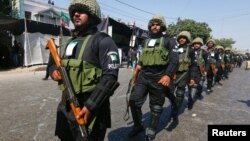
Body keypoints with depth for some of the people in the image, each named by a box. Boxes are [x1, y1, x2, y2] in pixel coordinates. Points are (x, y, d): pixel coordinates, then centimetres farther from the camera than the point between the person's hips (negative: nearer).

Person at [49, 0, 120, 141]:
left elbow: (110, 77, -19)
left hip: (89, 110, -8)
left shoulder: (103, 40, -10)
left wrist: (90, 106, -23)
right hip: (66, 107, 8)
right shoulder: (71, 41, 15)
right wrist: (54, 71, 0)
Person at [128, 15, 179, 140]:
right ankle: (138, 125, 18)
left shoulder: (168, 41, 1)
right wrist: (136, 73, 13)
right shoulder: (146, 41, 17)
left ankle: (152, 129, 28)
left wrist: (168, 75, -24)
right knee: (133, 101, -3)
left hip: (159, 77, -4)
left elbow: (174, 60, -10)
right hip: (143, 75, 4)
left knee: (156, 106, 8)